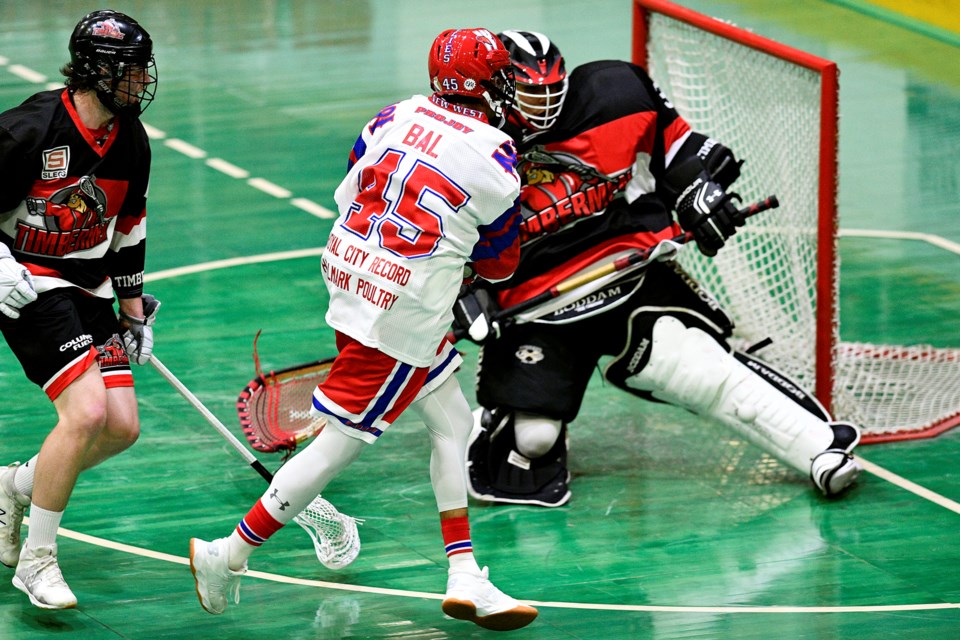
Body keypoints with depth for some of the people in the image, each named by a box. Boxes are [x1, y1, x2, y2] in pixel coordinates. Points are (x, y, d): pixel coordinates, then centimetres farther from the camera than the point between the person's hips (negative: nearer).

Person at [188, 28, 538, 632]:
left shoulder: (397, 115, 4)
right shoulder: (495, 163, -12)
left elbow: (349, 191, 15)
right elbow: (499, 264, 2)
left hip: (349, 277, 8)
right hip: (404, 315, -8)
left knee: (453, 420, 15)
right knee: (339, 445, 1)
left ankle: (465, 578, 16)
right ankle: (229, 555, 7)